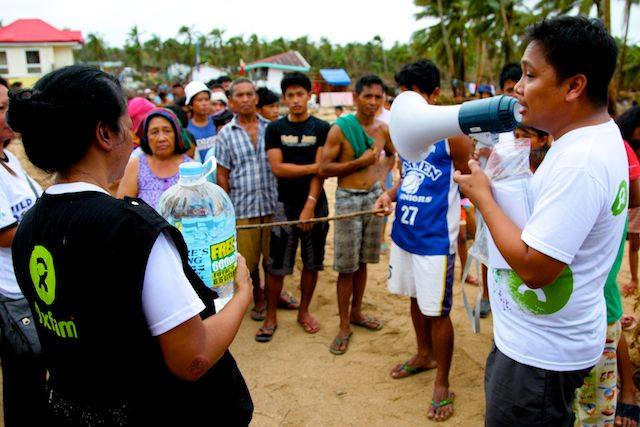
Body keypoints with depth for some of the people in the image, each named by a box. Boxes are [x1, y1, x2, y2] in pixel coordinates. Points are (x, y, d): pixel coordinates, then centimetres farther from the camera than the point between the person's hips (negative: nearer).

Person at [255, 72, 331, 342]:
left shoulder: (322, 128, 0)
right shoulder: (275, 129, 3)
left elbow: (321, 171, -7)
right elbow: (277, 168, -8)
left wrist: (310, 205, -15)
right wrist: (313, 167, -11)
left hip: (315, 204, 1)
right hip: (286, 205, 0)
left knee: (312, 263, 10)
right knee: (277, 265, 1)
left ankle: (304, 311, 28)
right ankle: (271, 317, 17)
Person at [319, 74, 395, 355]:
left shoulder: (382, 129, 5)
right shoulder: (340, 128, -10)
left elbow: (394, 154, 26)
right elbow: (323, 169, -14)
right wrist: (360, 162, -16)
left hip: (374, 196, 5)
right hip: (348, 198, -5)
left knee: (362, 261, 15)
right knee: (346, 266, 0)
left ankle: (356, 313, 31)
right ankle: (344, 326, 12)